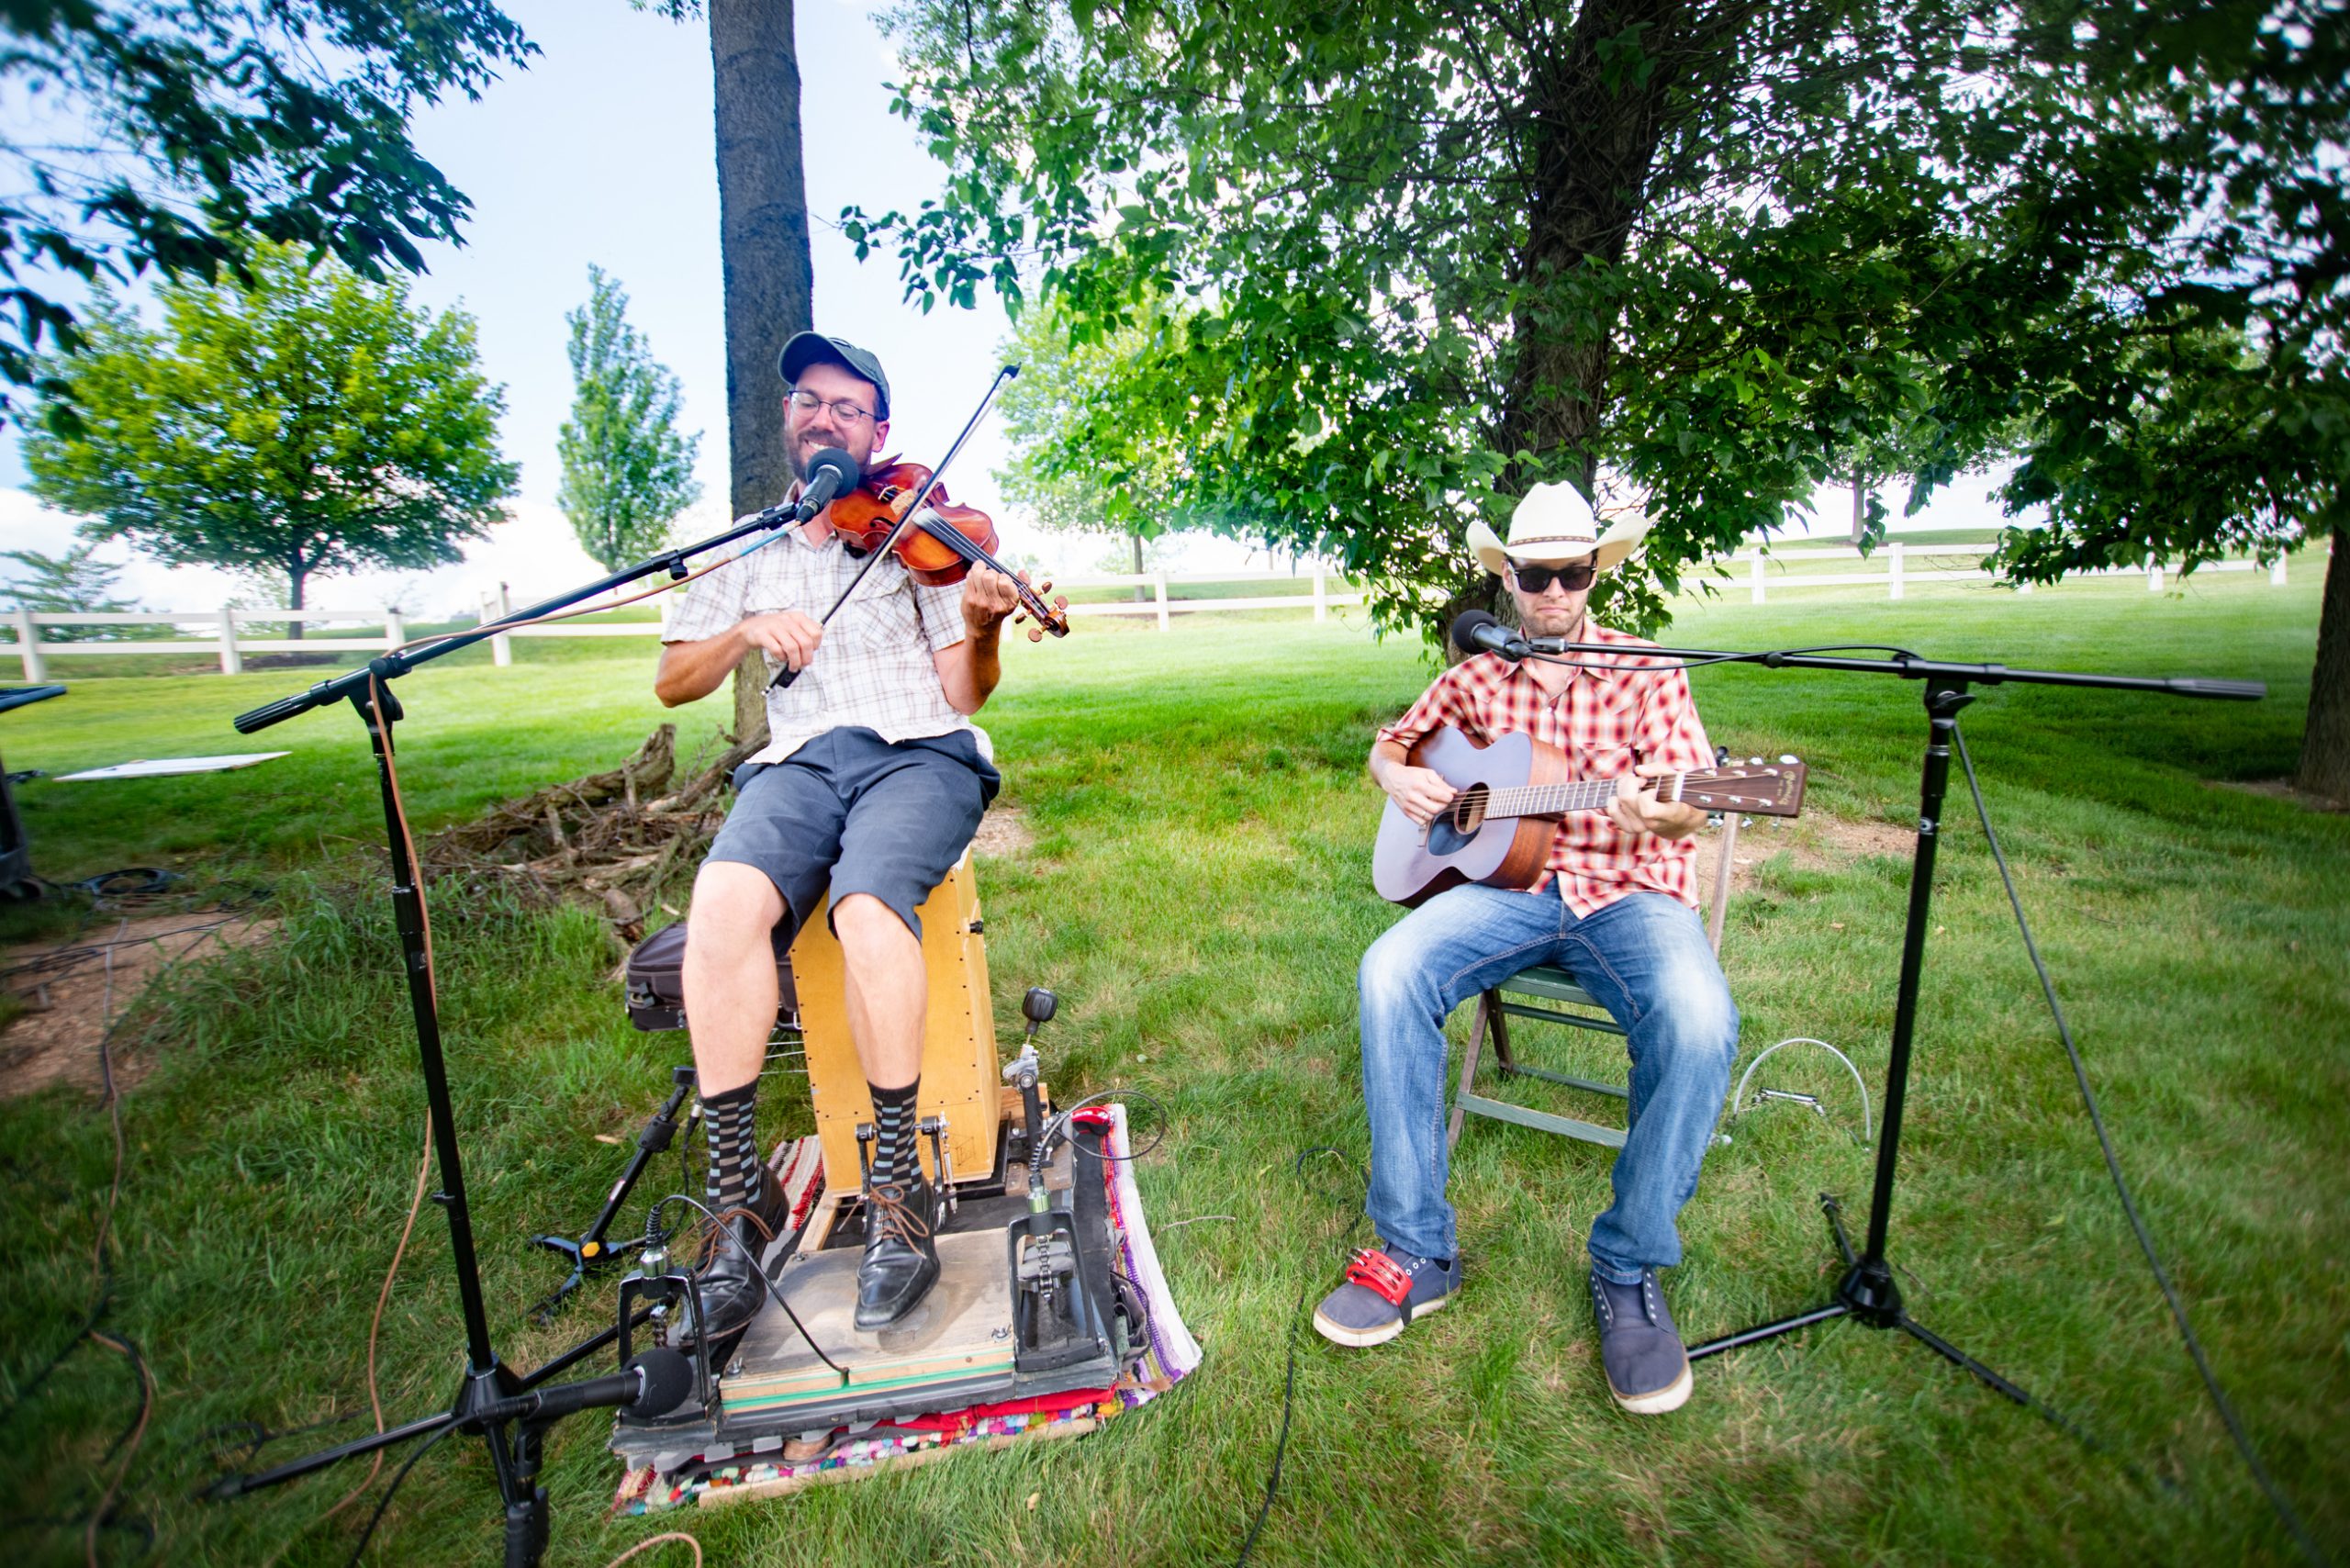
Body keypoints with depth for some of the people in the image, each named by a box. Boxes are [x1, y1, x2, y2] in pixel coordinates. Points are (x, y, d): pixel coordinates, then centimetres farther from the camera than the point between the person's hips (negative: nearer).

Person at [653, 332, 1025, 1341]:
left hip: (920, 753, -2)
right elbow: (672, 683, 16)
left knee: (867, 906, -33)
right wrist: (747, 630, -2)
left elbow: (964, 695, 6)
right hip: (797, 762, 2)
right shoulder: (750, 558, 24)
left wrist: (979, 631, -16)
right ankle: (737, 1193, -16)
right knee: (724, 901, -30)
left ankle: (900, 1185, -17)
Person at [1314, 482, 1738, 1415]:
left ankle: (1629, 1268, -9)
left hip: (1629, 890, -1)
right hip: (1508, 883, 2)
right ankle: (1417, 1249, -14)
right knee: (1389, 972, -27)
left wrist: (1658, 815, -27)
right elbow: (1391, 741, 25)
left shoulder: (1644, 671, 5)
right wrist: (1399, 780, 1)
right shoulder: (1477, 677, 12)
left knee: (1697, 1020, -33)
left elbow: (1691, 803, -2)